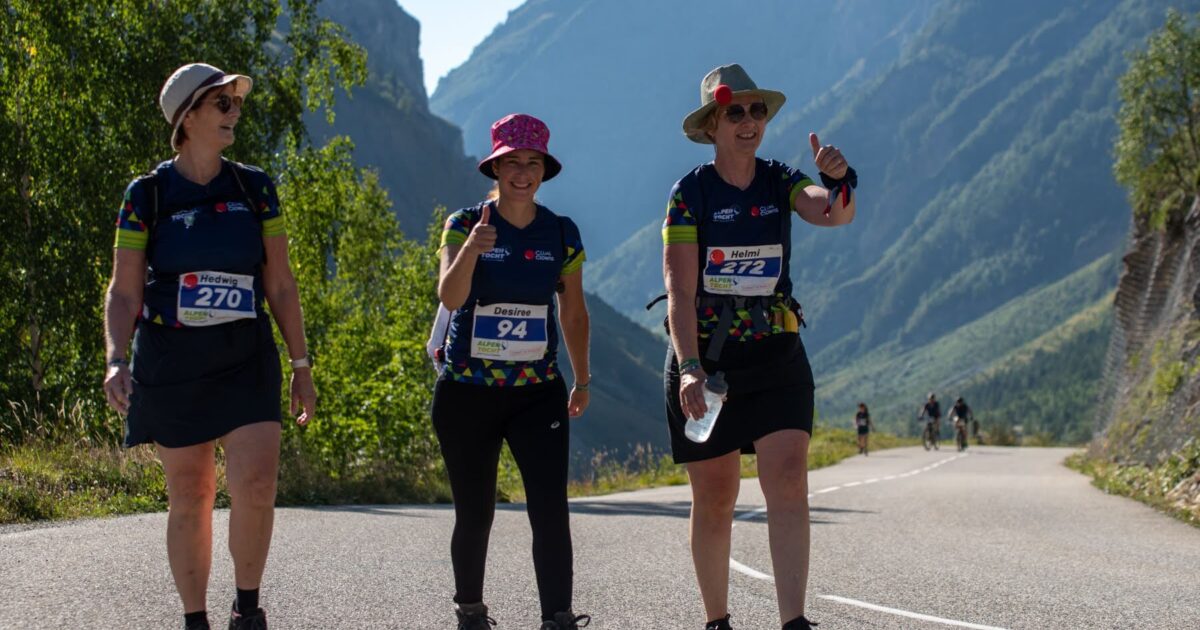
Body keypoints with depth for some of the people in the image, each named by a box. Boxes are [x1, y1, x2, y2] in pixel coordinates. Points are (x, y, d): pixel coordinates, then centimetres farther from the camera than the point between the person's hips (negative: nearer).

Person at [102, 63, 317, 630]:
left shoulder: (254, 189, 6)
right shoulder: (147, 195, -1)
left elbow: (281, 285, 9)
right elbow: (124, 292, -2)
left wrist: (301, 364, 6)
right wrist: (117, 361, -17)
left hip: (245, 359, 1)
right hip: (171, 363, -1)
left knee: (256, 484, -16)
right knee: (190, 498, 4)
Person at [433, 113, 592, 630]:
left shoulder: (562, 233, 2)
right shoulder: (465, 224, -5)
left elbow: (573, 313, 14)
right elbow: (450, 297, -20)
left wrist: (582, 381, 19)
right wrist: (470, 250, -39)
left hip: (539, 392, 1)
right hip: (466, 391, -1)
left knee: (551, 510, -13)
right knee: (475, 513, 8)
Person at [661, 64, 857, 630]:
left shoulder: (781, 183, 5)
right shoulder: (690, 193, -5)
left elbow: (833, 214, -16)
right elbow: (680, 291, -12)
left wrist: (837, 179, -38)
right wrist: (689, 367, -23)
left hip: (777, 355, 2)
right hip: (704, 355, -2)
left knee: (789, 481, -15)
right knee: (714, 498, 5)